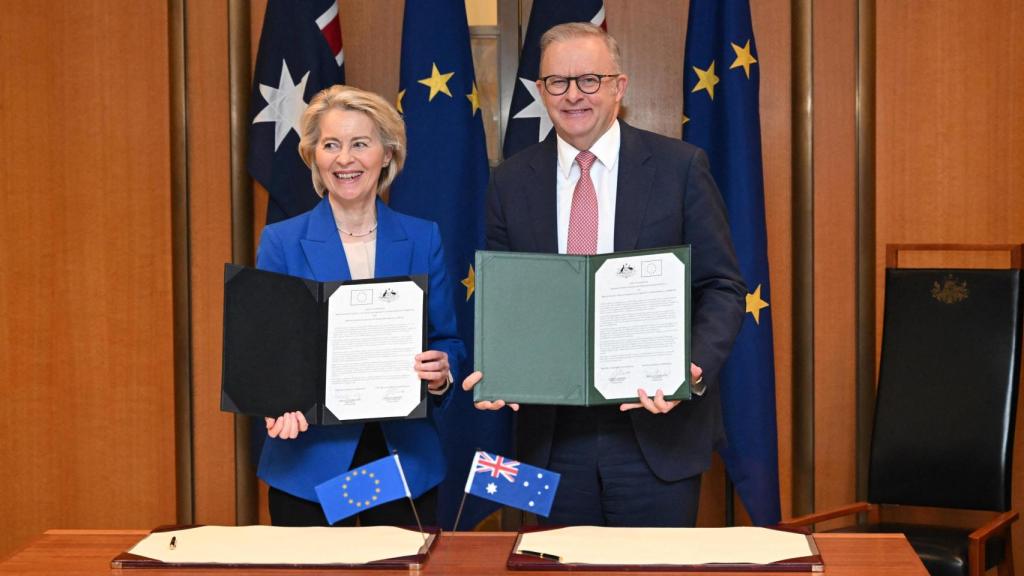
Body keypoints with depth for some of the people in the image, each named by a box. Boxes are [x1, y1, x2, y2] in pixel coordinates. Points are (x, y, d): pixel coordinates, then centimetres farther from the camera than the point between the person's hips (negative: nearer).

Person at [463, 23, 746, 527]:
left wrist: (696, 368, -19)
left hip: (657, 421, -2)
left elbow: (722, 287, -2)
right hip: (553, 433, 2)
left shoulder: (680, 167, -2)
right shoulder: (511, 181, 5)